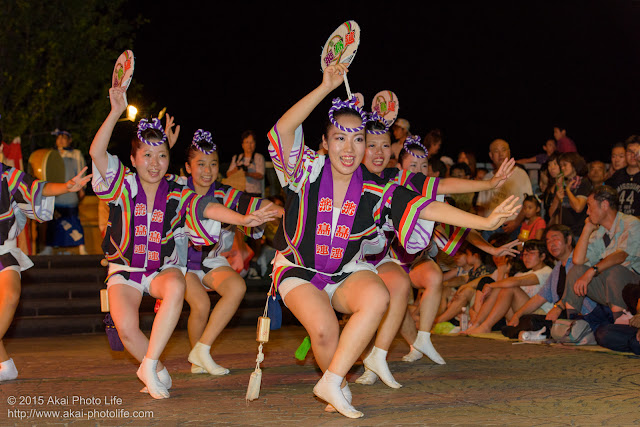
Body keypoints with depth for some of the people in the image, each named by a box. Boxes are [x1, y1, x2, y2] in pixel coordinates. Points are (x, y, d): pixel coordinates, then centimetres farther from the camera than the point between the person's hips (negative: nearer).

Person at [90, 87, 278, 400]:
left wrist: (242, 219, -39)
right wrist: (116, 112, -28)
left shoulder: (176, 195, -4)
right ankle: (159, 373, 5)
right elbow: (97, 152, -20)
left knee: (176, 287, -36)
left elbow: (207, 207, -20)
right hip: (124, 269, 0)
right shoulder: (124, 186, -6)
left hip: (163, 269, 0)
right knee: (126, 327, -25)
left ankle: (149, 366, -25)